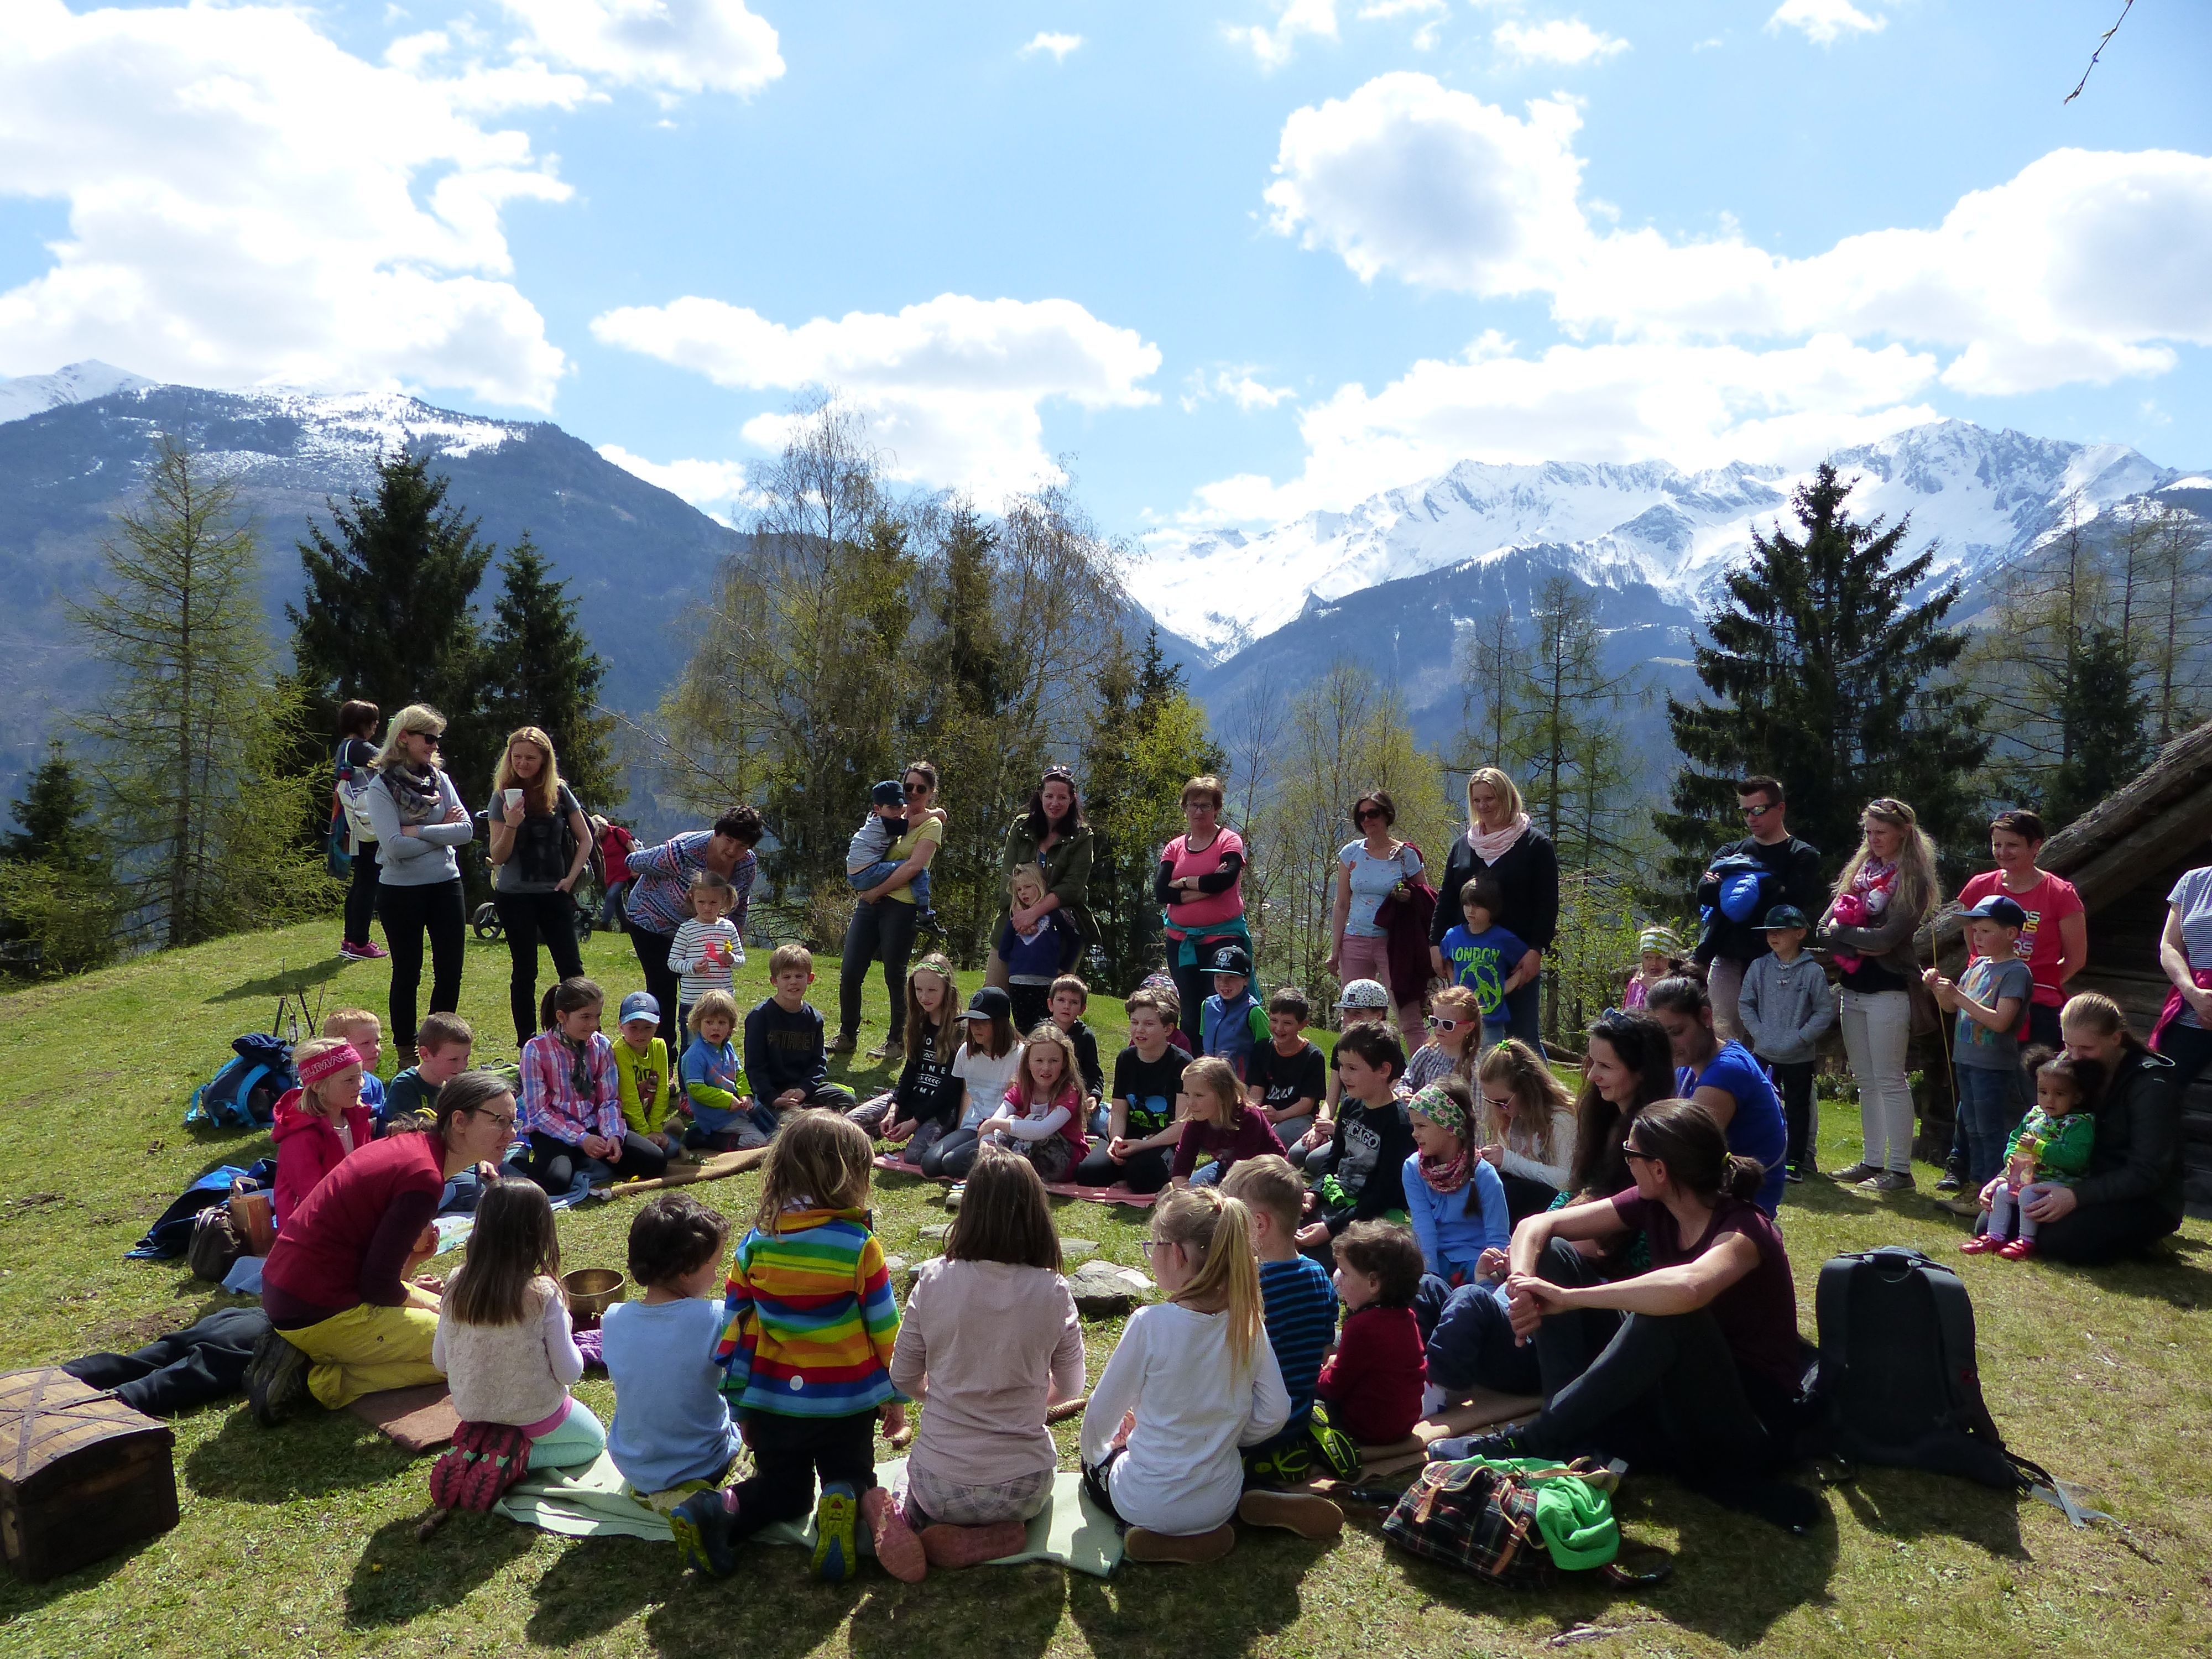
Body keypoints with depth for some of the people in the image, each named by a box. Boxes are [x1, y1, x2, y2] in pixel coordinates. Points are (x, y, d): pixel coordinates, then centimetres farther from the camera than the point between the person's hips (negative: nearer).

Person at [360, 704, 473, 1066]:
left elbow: (466, 831, -6)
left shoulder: (441, 780, 4)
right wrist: (441, 832, -9)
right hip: (400, 891, -4)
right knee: (407, 974, 7)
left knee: (450, 972, 7)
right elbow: (395, 846, -19)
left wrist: (417, 831, -14)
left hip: (445, 885, 4)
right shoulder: (381, 787, -9)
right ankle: (407, 1052, 21)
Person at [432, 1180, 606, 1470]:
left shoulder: (456, 1288, -13)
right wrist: (569, 1341, 3)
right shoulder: (544, 1295, -25)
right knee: (595, 1441, 22)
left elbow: (440, 1361, 0)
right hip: (534, 1416, -7)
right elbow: (569, 1372, -17)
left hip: (471, 1412, 7)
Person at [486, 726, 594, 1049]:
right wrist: (510, 825, -21)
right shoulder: (503, 796, -2)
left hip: (554, 894, 1)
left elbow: (585, 839, 8)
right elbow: (498, 858, -4)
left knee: (572, 969, -3)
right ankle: (526, 1043, 13)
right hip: (515, 897, -1)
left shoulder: (559, 793, 1)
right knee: (525, 972, 5)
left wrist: (571, 878, -3)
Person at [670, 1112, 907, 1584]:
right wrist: (895, 1394, 7)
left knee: (781, 1489, 22)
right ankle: (845, 1504, -17)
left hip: (772, 1403, 3)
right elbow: (884, 1327, -7)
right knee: (854, 1480, 18)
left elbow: (733, 1326, 2)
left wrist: (741, 1405, 13)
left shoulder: (756, 1244, -3)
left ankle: (716, 1510, -7)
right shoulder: (859, 1246, -14)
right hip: (847, 1403, -3)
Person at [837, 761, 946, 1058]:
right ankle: (847, 1036, 16)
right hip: (870, 901, 6)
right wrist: (917, 818, -4)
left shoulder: (932, 824, -1)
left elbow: (913, 867, -13)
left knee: (895, 977, 2)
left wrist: (876, 892, -13)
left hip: (901, 907, -6)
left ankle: (897, 1040, 16)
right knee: (849, 972, 2)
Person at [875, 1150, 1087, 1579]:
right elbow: (1070, 1389, 3)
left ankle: (905, 1521, 2)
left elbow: (904, 1380, 1)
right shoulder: (1052, 1293, -13)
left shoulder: (933, 1281, -12)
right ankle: (993, 1536, 5)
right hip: (1021, 1489, -1)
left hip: (940, 1487, 1)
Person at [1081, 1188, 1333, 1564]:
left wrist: (1096, 1453, 10)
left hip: (1147, 1503, -4)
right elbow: (1275, 1413, -3)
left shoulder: (1151, 1324, -23)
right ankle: (1250, 1506, 10)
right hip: (1220, 1500, 4)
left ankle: (1164, 1537, 3)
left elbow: (1100, 1416, -12)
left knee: (1096, 1463, 29)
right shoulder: (1247, 1322, -11)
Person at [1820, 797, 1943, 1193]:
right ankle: (1873, 1161, 20)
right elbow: (1826, 926, 5)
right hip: (1853, 986, 7)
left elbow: (1887, 938, -18)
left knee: (1890, 1081, -4)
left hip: (1888, 990, -7)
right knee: (1865, 1080, 12)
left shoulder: (1912, 879, -7)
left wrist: (1842, 931, -6)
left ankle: (1900, 1169, 2)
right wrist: (1859, 947, -11)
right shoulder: (1861, 868, 11)